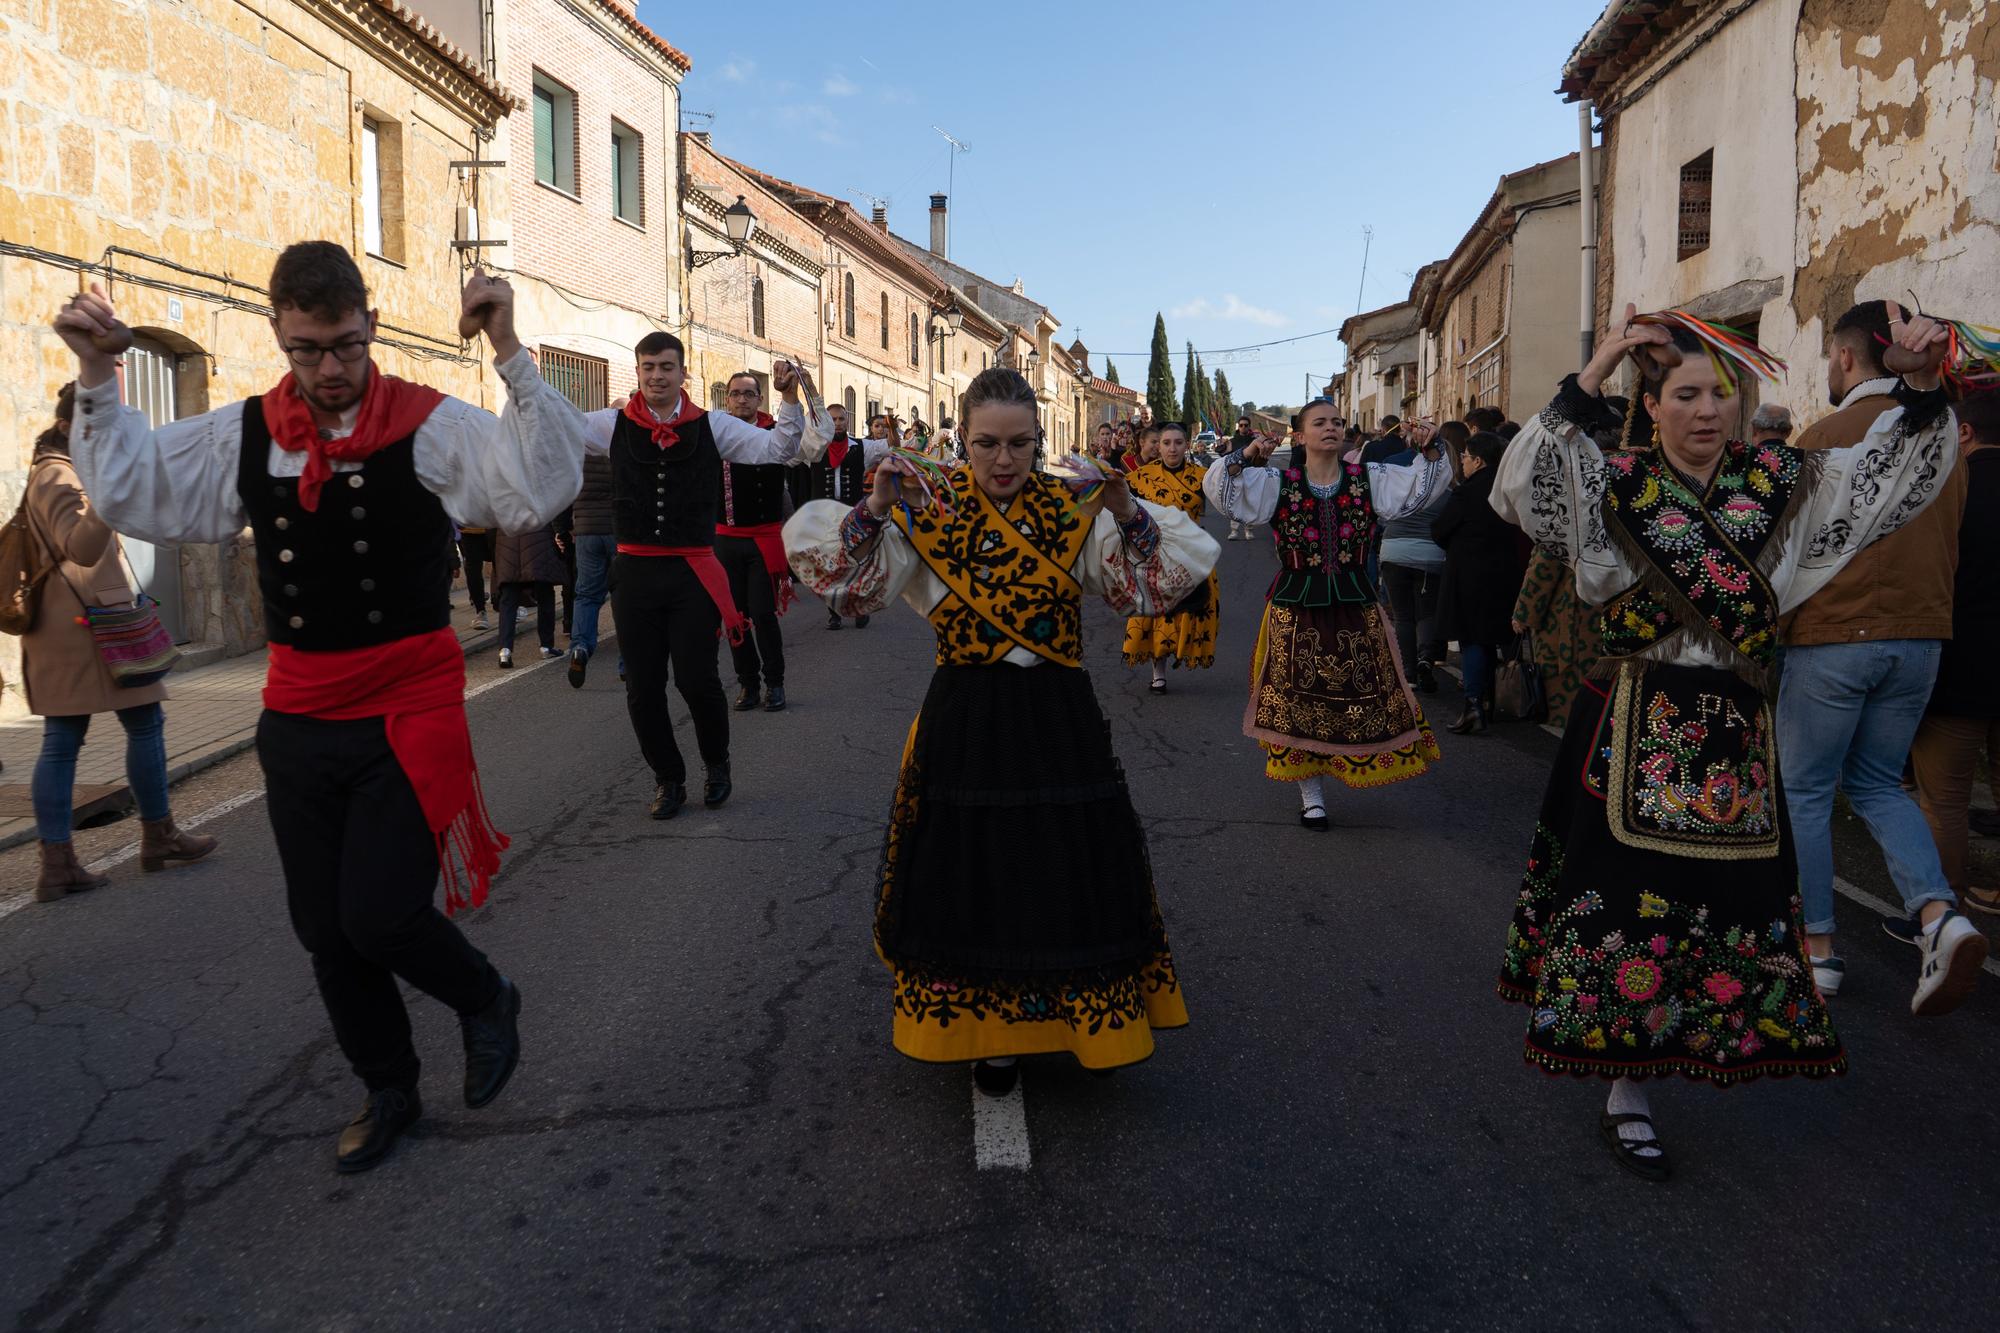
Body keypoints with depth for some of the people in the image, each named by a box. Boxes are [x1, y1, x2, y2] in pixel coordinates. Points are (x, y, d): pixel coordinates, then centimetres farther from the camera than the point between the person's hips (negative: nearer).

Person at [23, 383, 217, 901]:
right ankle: (158, 836, 13)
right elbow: (82, 546, -27)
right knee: (145, 723, 3)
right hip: (91, 622, -10)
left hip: (58, 626, 10)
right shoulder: (60, 475, -12)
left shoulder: (50, 470, 20)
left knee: (60, 741, 5)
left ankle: (57, 865, 4)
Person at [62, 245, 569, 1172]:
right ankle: (389, 1092, 37)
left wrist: (511, 353, -32)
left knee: (379, 915, -13)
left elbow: (541, 489, -25)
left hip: (408, 713, -5)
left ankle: (484, 1000, 23)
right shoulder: (245, 436, 4)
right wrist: (96, 380, 2)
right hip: (299, 720, 5)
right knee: (325, 932, 13)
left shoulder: (429, 426, -11)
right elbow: (131, 491, 13)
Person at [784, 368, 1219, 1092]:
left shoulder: (1075, 514, 0)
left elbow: (1151, 584, -7)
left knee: (1066, 866, 10)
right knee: (972, 870, 8)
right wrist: (876, 511, -19)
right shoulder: (929, 518, -1)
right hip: (965, 723, -1)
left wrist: (1128, 514, -20)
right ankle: (987, 1031, 29)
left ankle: (1070, 1015, 33)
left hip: (1060, 721, 1)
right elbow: (852, 582, -7)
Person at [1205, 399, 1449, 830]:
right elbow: (1221, 490, -9)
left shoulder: (1370, 478, 2)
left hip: (1355, 604, 2)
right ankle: (1311, 797, 16)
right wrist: (1242, 460, -24)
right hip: (1296, 606, -1)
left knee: (1365, 694, 5)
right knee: (1300, 699, 3)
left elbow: (1424, 485, 2)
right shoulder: (1278, 483, -2)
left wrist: (1429, 453, -16)